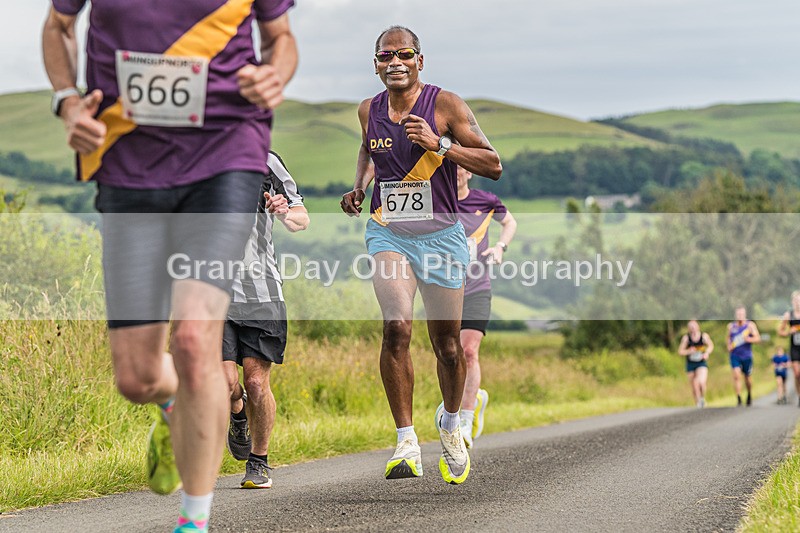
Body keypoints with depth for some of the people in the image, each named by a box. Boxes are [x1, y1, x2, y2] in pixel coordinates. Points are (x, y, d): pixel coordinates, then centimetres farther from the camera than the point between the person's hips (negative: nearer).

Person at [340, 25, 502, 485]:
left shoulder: (446, 104, -7)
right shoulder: (369, 110, 5)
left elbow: (493, 166, -10)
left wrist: (439, 144, -21)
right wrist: (359, 187, 10)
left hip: (441, 235, -1)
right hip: (388, 232, 2)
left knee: (446, 342, 6)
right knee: (397, 327, -20)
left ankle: (450, 425, 35)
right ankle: (407, 444, -17)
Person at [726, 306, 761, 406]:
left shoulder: (750, 325, -4)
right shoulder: (731, 326, 5)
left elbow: (758, 338, -9)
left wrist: (749, 339, -27)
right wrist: (729, 346, 5)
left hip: (747, 356, -1)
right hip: (735, 355, 1)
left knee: (747, 377, 12)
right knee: (736, 375, -16)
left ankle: (750, 395, 38)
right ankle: (739, 399, -18)